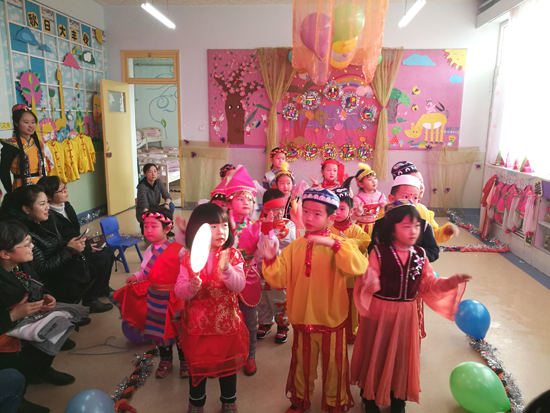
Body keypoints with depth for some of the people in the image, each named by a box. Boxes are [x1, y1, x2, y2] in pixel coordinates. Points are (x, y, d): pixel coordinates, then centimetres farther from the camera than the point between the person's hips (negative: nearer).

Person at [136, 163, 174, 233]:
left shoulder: (158, 182, -6)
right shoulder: (142, 186, -23)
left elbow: (167, 196, -9)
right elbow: (144, 204, -36)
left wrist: (166, 203, -34)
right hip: (143, 213, -5)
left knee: (171, 206, -21)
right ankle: (144, 226, -1)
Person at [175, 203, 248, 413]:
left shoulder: (232, 255, -10)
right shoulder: (189, 257, -8)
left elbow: (239, 286, -20)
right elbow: (179, 290, -9)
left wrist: (226, 270, -38)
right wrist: (191, 287, -31)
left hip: (226, 322, 0)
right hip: (197, 322, 1)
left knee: (228, 363, 17)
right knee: (197, 364, 18)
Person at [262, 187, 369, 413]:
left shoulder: (339, 245, -11)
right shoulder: (295, 246, -2)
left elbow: (359, 267, -30)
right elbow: (279, 279, -5)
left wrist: (332, 244, -38)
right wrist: (270, 259, -22)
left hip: (332, 320, -2)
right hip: (302, 319, 3)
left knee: (333, 366, 17)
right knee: (302, 365, 22)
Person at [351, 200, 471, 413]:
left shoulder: (420, 254, -3)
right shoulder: (379, 252, -17)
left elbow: (429, 286, 2)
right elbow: (368, 287, -17)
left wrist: (451, 282, -12)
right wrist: (369, 280, -39)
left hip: (406, 314, 4)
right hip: (379, 313, -4)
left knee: (401, 358, 18)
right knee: (375, 357, 11)